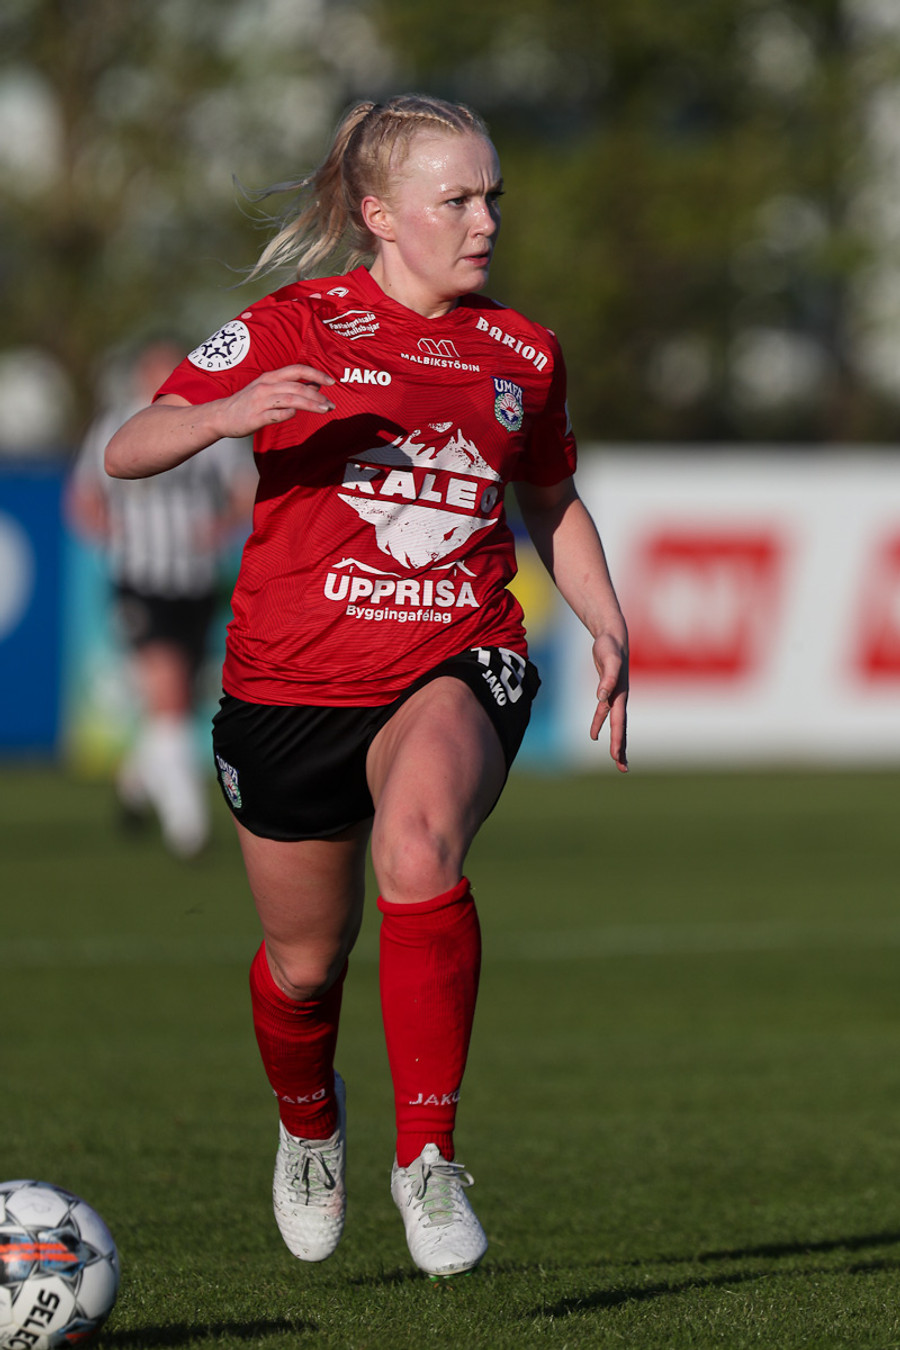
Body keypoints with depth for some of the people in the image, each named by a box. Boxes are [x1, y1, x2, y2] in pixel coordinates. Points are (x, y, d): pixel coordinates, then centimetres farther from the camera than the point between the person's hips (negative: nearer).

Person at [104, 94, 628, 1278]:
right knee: (306, 958, 10)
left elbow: (552, 503, 26)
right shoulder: (293, 330, -2)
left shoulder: (521, 354, 9)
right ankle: (309, 1123, 47)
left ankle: (427, 1157, -25)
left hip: (458, 668, 0)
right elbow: (128, 452, -7)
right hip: (294, 679, 0)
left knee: (420, 844, -33)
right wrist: (228, 412, -27)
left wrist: (605, 621, 9)